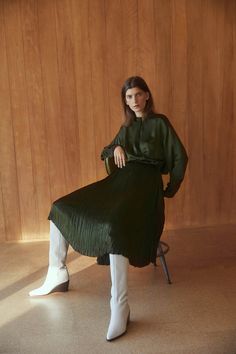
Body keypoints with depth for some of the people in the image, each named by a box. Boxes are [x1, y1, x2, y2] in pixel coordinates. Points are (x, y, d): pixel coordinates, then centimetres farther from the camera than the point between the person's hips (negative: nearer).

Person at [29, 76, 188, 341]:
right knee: (60, 209, -3)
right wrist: (115, 148, 5)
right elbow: (105, 152, 28)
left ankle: (120, 308, -36)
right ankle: (57, 275, 6)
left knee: (114, 227, -39)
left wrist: (170, 190, 3)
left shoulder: (160, 122, 6)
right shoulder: (126, 127, 23)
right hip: (119, 180, 7)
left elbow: (180, 157, 4)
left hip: (144, 183, -7)